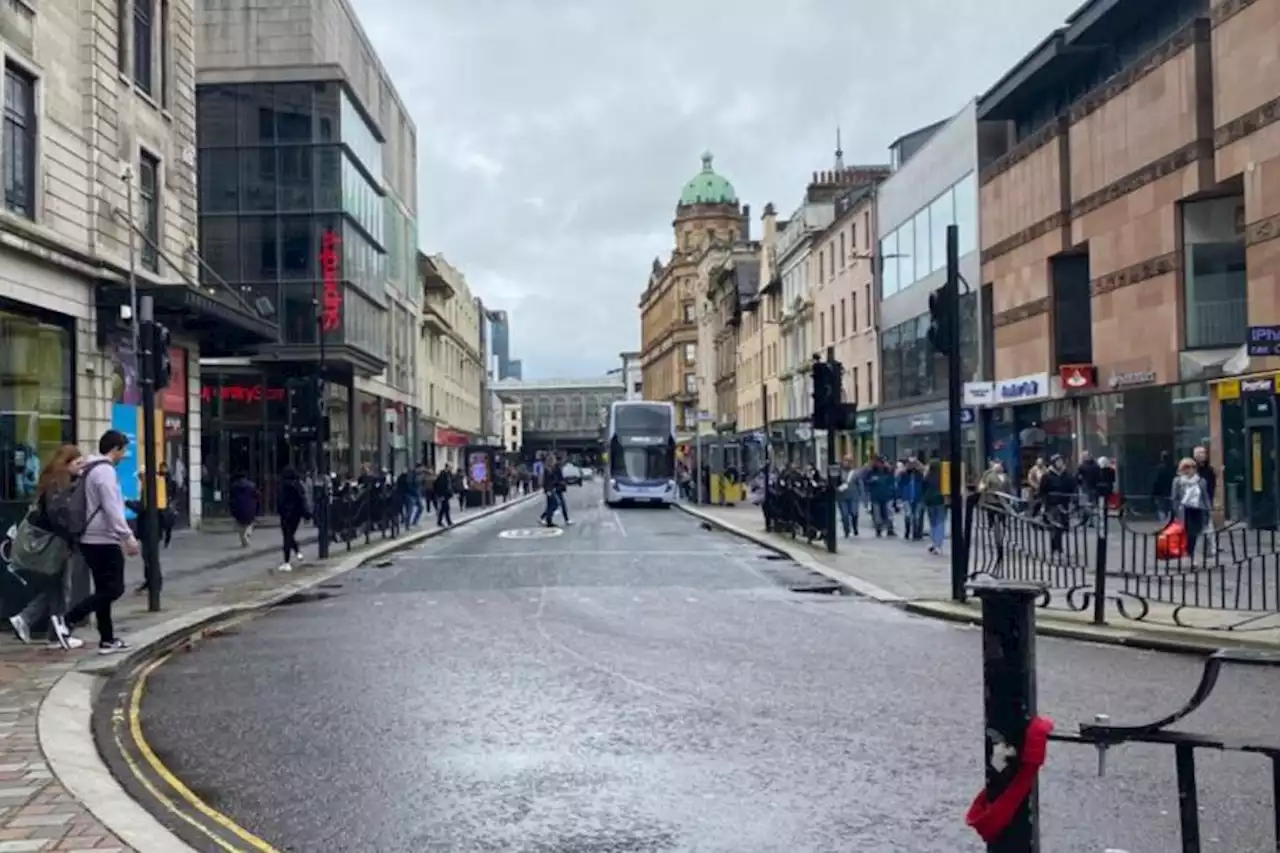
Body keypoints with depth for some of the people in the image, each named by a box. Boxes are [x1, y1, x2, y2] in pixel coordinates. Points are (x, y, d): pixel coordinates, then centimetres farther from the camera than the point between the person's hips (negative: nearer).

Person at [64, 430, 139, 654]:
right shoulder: (105, 471, -15)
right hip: (103, 541, -10)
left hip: (91, 540, 10)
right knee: (114, 589, -6)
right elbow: (112, 510, -21)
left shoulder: (90, 470, 15)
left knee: (104, 590, 12)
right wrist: (128, 538, -18)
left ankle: (107, 640, 14)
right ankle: (66, 619, -12)